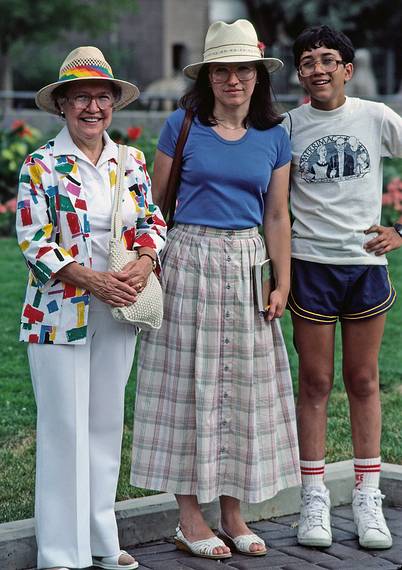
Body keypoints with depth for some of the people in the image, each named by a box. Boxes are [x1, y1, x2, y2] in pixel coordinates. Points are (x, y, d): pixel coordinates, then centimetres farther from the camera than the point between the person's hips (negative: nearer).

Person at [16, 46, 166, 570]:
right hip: (59, 310, -4)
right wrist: (89, 279, -20)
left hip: (118, 311, 4)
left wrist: (143, 264, -12)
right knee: (64, 427, -2)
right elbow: (32, 240, -10)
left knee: (107, 423, 10)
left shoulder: (132, 163, 9)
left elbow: (153, 221, 10)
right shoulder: (41, 166, -4)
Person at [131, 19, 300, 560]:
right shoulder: (183, 126, -1)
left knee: (242, 385, 6)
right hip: (188, 260, -3)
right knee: (189, 384, 0)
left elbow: (277, 215, 9)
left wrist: (282, 282, 3)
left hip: (247, 268, 3)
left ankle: (232, 514, 16)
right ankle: (189, 517, 8)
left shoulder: (274, 137, 7)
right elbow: (154, 202, 4)